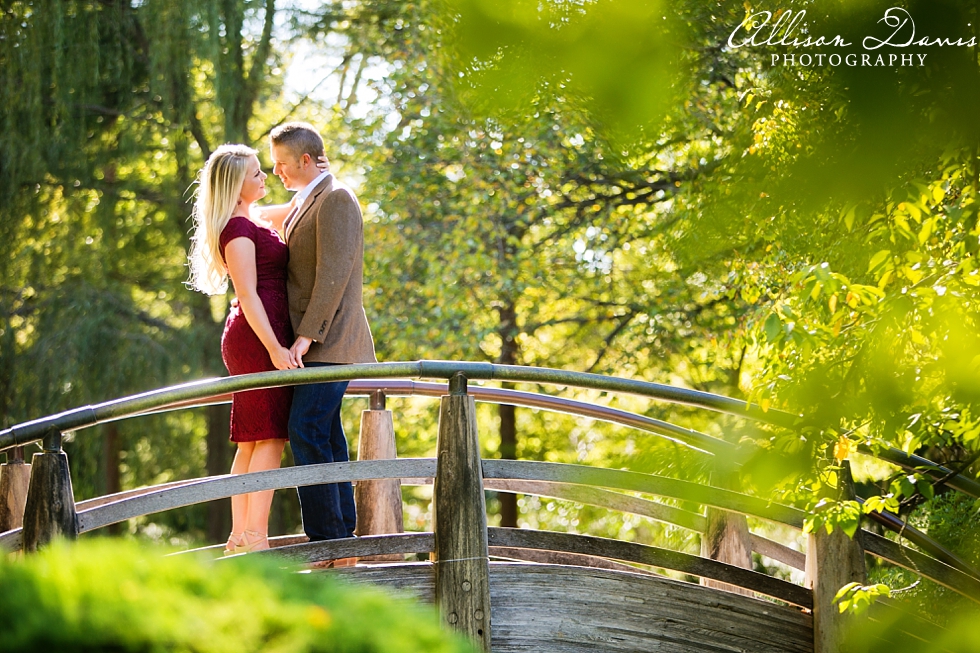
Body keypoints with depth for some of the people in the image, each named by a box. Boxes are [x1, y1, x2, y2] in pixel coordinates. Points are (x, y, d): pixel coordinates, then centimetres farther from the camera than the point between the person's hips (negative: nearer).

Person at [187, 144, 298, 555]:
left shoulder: (250, 224, 20)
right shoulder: (238, 228, -10)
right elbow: (248, 294, -17)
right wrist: (275, 347, -22)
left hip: (251, 337, 10)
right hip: (260, 335, -10)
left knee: (252, 441, 8)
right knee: (270, 436, -12)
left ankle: (239, 536, 9)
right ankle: (256, 537, -15)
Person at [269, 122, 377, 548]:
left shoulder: (336, 198, -10)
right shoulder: (302, 203, 20)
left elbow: (334, 272, -18)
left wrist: (307, 335, -21)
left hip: (329, 340, -10)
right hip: (314, 342, 10)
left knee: (307, 431, -15)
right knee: (325, 438, 7)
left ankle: (328, 543, -14)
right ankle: (343, 542, 10)